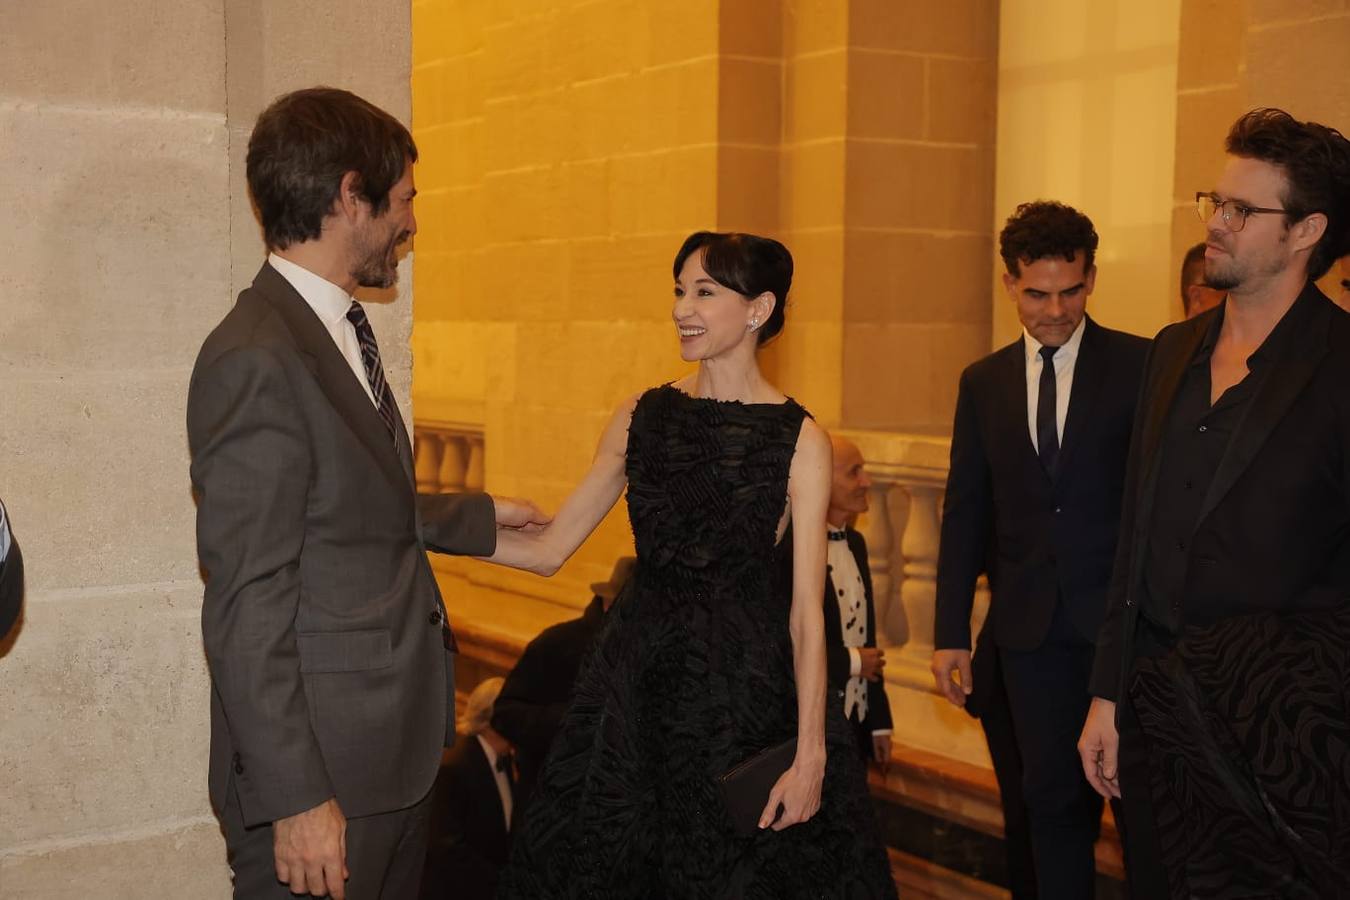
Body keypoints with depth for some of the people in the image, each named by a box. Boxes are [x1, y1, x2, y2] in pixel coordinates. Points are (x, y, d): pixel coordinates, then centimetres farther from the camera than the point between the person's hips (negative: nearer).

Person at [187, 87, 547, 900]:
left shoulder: (341, 330, 10)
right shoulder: (257, 362, -20)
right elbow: (247, 605, -21)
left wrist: (479, 518, 31)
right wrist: (297, 797, -20)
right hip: (321, 777, -9)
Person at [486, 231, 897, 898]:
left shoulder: (799, 442, -6)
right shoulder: (641, 418, 4)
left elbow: (806, 612, -8)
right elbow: (548, 549, 6)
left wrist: (811, 754, -13)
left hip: (747, 684, -3)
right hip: (638, 676, 3)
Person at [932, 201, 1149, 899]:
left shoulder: (1141, 366, -3)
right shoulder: (983, 383, 8)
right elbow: (965, 512, 9)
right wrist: (950, 633, 6)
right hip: (1032, 626, 3)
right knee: (1053, 794, 10)